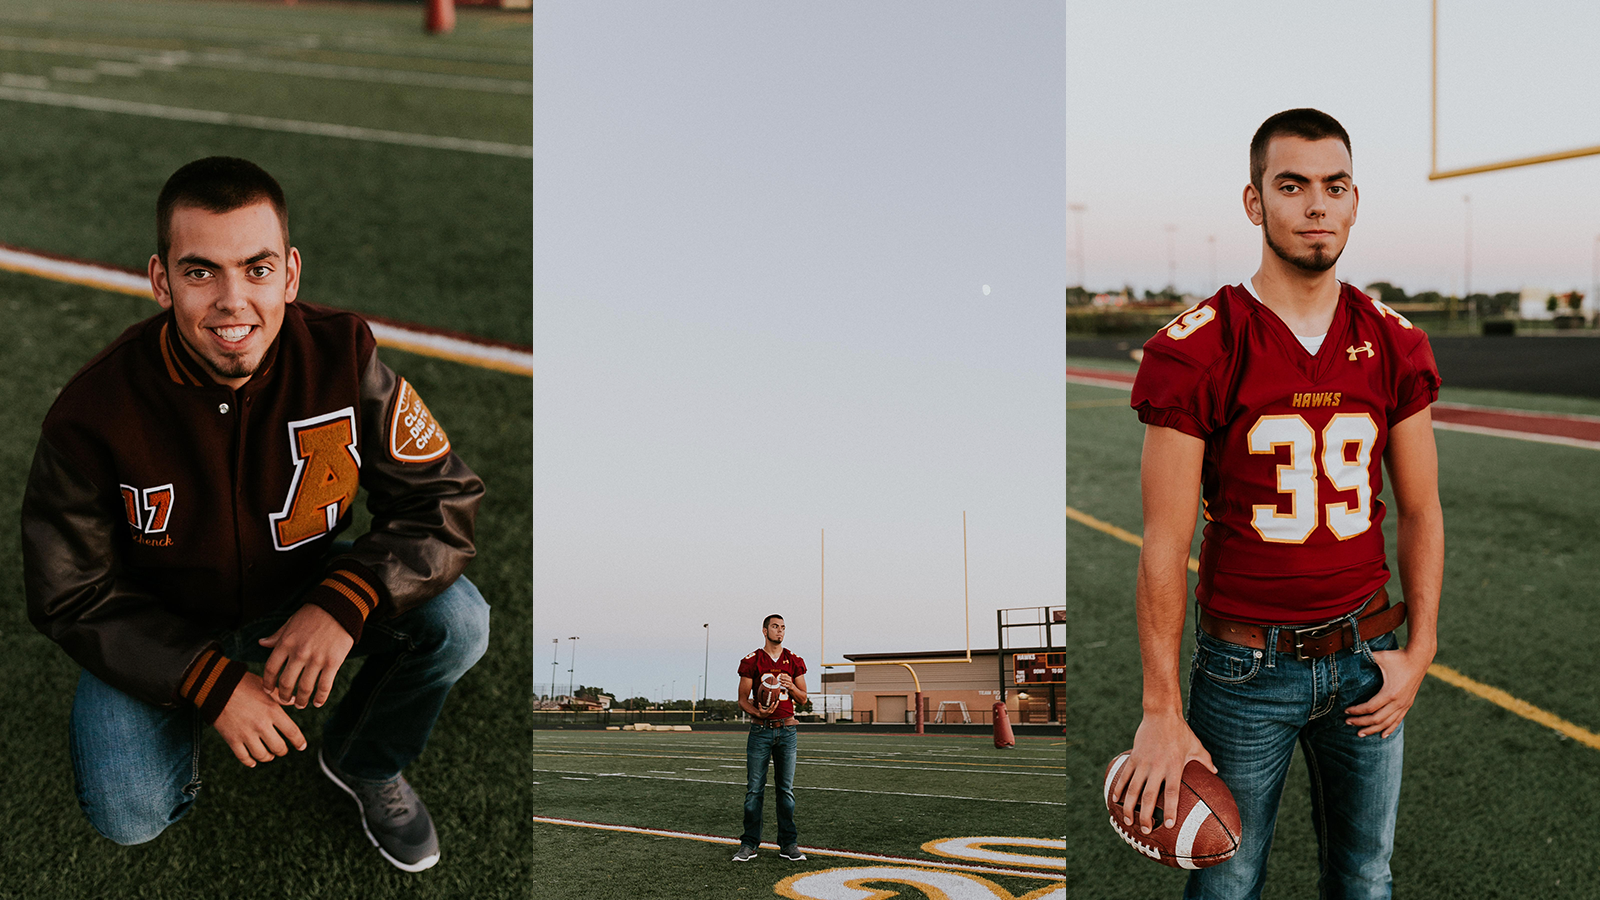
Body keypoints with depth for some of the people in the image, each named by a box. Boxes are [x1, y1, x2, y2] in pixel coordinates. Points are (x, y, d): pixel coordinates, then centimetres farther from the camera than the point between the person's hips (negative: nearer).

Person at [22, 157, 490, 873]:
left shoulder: (341, 357, -22)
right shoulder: (93, 415, -26)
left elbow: (442, 499, -17)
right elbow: (72, 597, -16)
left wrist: (347, 601, -34)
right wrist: (212, 683, -25)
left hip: (300, 589, 2)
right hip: (159, 621, -1)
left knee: (458, 621, -21)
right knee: (128, 817, -21)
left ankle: (362, 763, 10)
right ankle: (185, 724, 18)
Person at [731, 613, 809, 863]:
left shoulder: (794, 662, 8)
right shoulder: (751, 661, 2)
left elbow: (802, 700, 11)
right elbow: (743, 699, 2)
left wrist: (792, 687, -10)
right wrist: (758, 713, -17)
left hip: (787, 730, 2)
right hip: (760, 730, -2)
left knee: (786, 788, 4)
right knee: (754, 789, -2)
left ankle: (788, 844, 9)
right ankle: (749, 844, 4)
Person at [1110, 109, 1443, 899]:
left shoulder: (1393, 345, 1)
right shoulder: (1196, 350, -13)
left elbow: (1420, 512, 9)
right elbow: (1164, 545, -12)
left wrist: (1419, 652, 3)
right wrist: (1161, 713, -12)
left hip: (1364, 659, 4)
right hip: (1246, 669, -4)